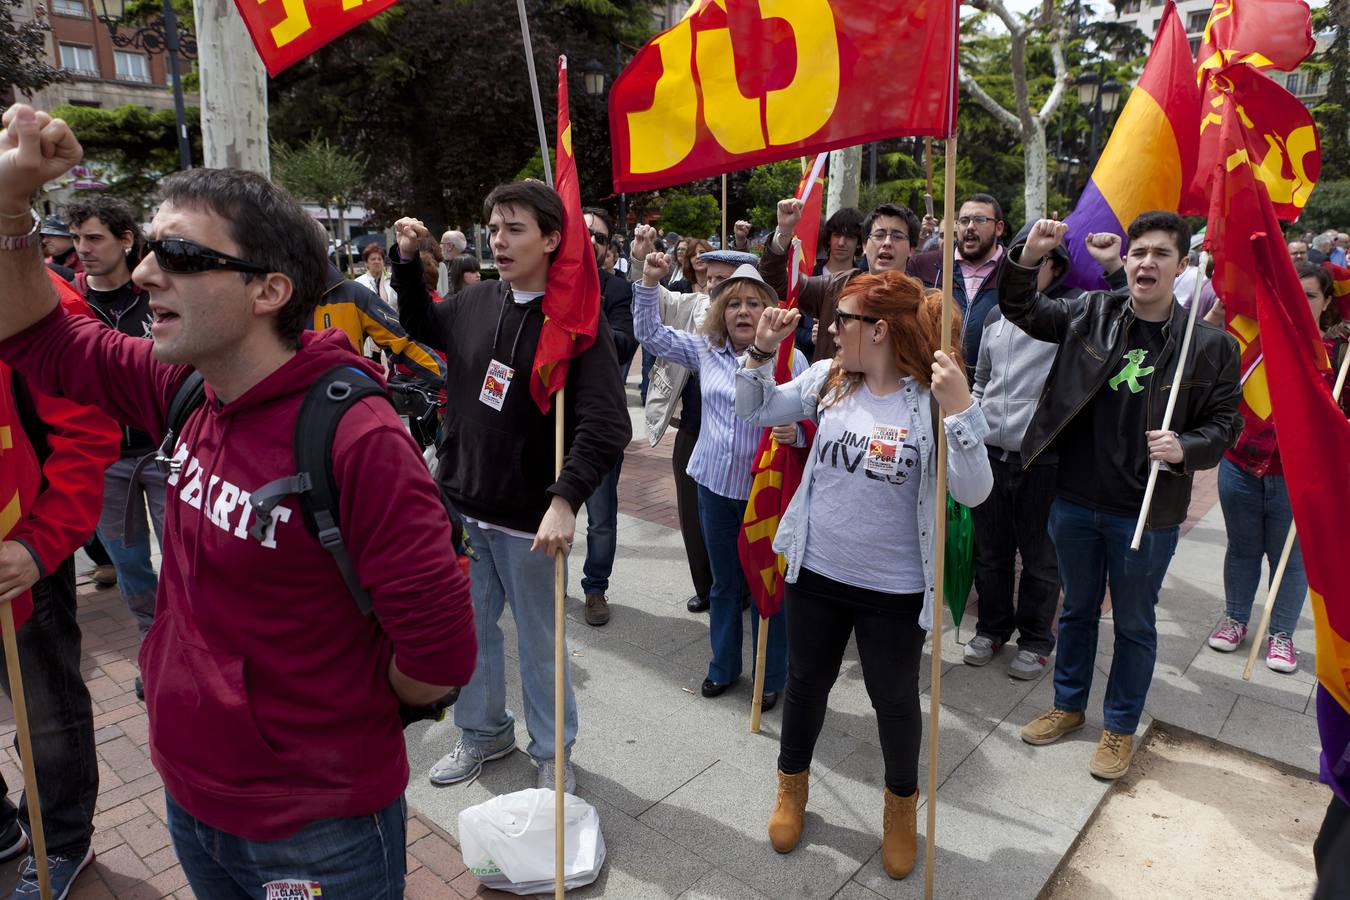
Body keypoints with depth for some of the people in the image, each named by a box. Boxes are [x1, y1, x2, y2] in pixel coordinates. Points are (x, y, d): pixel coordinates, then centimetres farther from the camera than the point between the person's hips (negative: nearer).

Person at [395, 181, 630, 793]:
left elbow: (606, 425, -23)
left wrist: (566, 499, -34)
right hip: (461, 505, 6)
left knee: (538, 640, 11)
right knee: (469, 628, 19)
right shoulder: (475, 302, 2)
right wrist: (407, 260, 10)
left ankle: (553, 753, 33)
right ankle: (483, 731, 43)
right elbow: (421, 324, 24)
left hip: (528, 518, -5)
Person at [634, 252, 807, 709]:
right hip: (715, 483, 4)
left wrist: (795, 432, -31)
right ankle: (723, 666, 37)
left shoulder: (790, 358, -9)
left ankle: (772, 677, 28)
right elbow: (651, 334, 10)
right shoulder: (705, 350, 4)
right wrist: (650, 283, 1)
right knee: (724, 581, 19)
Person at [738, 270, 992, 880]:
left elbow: (973, 493, -22)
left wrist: (959, 410, -33)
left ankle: (901, 803, 46)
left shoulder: (932, 400, -16)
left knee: (894, 699, 17)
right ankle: (792, 785, 48)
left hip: (894, 589, -3)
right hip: (816, 572, 3)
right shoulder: (828, 379, -5)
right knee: (806, 683, 21)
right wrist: (760, 351, -11)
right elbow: (754, 412, 2)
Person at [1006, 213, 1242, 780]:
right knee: (1078, 609, 20)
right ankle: (1069, 705, 40)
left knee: (1134, 624, 14)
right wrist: (1028, 258, -17)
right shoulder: (1091, 313, -1)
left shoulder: (1210, 345, -6)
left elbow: (1226, 422, 0)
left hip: (1147, 511, -2)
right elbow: (1022, 310, 2)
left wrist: (1186, 448, -21)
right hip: (1075, 500, 2)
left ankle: (1121, 727, 34)